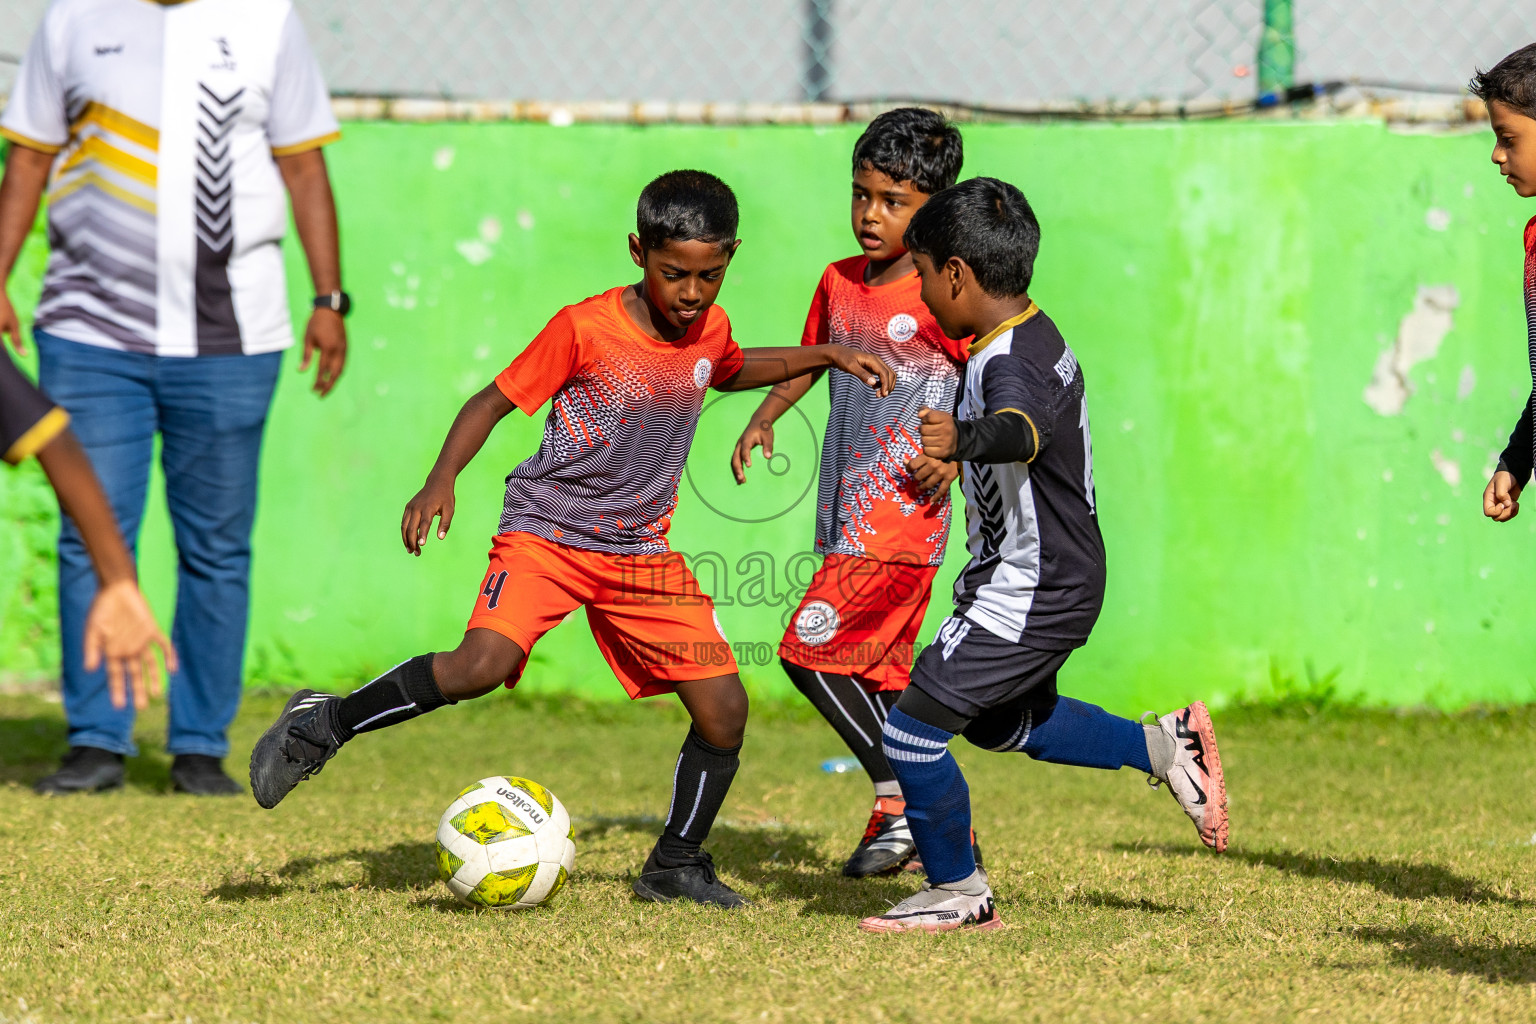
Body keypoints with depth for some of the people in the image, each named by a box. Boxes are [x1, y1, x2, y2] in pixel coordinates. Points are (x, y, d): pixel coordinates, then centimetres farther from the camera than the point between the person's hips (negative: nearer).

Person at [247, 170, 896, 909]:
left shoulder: (709, 329, 3)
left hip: (642, 550, 5)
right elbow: (494, 401, -8)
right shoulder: (585, 329, -15)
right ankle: (325, 724, -9)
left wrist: (826, 356, 22)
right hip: (547, 532, -5)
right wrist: (440, 482, -22)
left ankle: (676, 864, 18)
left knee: (723, 709, -3)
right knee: (481, 665, -29)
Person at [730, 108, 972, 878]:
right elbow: (809, 358, 25)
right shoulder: (839, 283, 10)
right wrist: (763, 419, 10)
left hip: (902, 517, -8)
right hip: (848, 516, 8)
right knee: (878, 675, 11)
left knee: (810, 650, -12)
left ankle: (901, 798, -4)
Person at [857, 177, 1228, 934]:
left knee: (912, 731, -7)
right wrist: (952, 463, 45)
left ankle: (958, 892, 8)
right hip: (1058, 579, 11)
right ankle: (1162, 747, 31)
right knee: (1001, 724, 29)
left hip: (1031, 593, -11)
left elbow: (1021, 429, -51)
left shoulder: (1010, 364, -26)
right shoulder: (1034, 333, 7)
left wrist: (962, 437, -72)